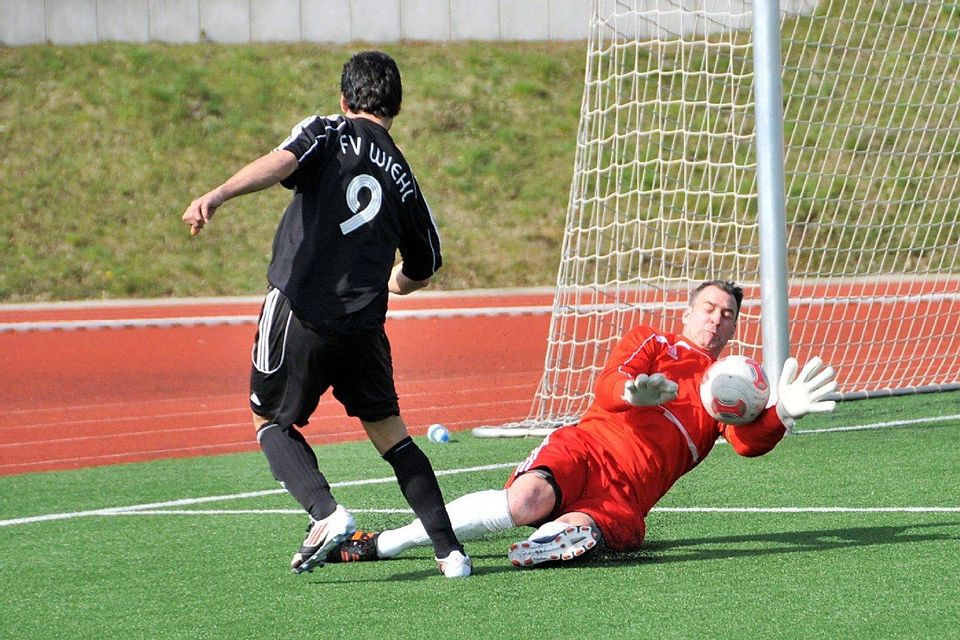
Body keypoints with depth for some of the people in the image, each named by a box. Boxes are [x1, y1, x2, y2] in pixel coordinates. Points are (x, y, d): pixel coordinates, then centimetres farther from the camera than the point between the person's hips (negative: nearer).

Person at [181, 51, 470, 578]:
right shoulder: (402, 178, 17)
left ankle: (326, 513, -7)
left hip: (300, 309, -4)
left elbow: (282, 162, -18)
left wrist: (217, 196, -32)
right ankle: (449, 550, 11)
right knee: (389, 431, 17)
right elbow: (422, 269, 27)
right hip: (364, 326, 4)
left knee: (270, 421, 16)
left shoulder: (329, 134, 5)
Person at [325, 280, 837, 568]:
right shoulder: (650, 341, 23)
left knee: (578, 530, -38)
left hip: (628, 497, 1)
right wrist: (635, 392, -22)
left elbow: (749, 442, 5)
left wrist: (780, 415, -18)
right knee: (528, 501, -33)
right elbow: (606, 388, 4)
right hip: (588, 446, 0)